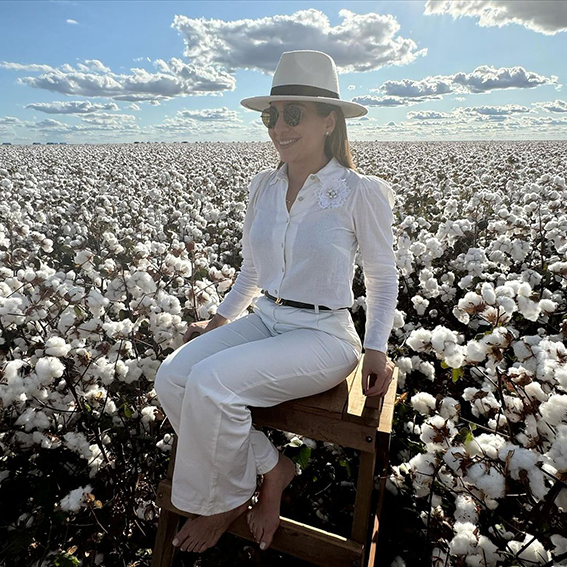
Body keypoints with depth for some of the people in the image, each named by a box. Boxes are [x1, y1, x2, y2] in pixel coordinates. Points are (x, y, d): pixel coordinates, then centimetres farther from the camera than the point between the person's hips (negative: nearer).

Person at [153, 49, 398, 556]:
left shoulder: (361, 192, -8)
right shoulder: (264, 187, 8)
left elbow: (382, 277, 2)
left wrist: (377, 348, -8)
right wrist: (222, 317, 11)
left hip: (324, 335, -6)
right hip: (264, 320, 6)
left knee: (209, 382, -26)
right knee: (171, 377, -17)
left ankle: (226, 499, 5)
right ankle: (271, 468, 4)